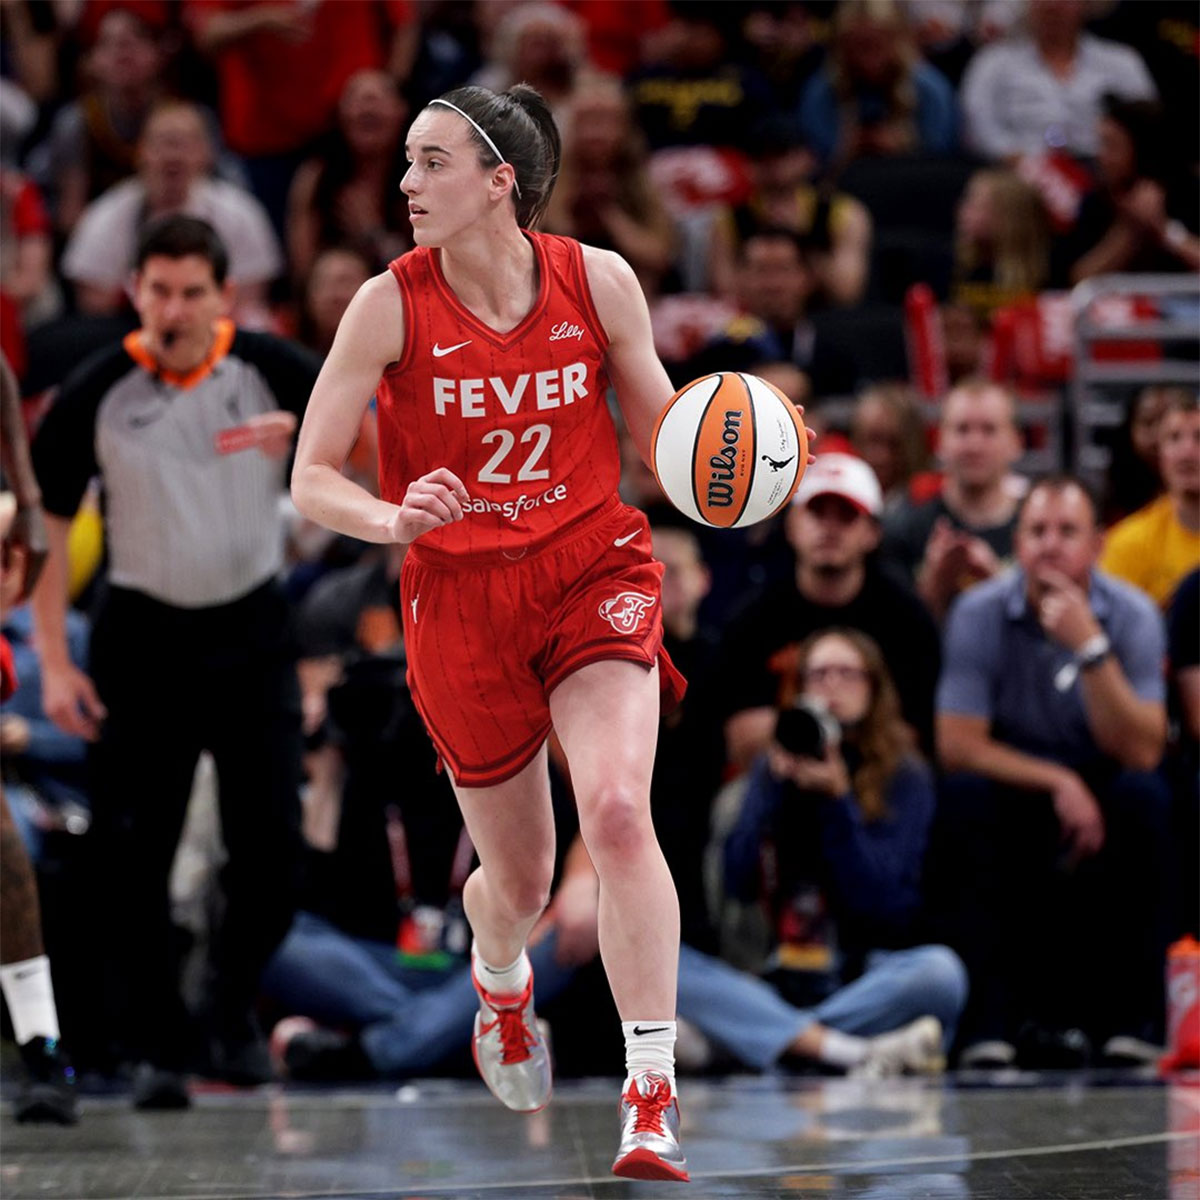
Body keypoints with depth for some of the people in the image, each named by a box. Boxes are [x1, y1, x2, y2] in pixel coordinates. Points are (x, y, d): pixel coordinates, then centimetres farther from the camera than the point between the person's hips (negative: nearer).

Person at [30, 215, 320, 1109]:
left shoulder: (270, 369, -6)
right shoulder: (96, 392, -6)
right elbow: (47, 525, 0)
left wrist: (303, 430, -24)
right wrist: (54, 661, -5)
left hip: (251, 630, 0)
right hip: (143, 631, 0)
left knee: (272, 843, -5)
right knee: (133, 856, -3)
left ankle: (235, 1006, 19)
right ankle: (157, 1049, 9)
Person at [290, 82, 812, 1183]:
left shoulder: (597, 282, -6)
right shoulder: (391, 305, -9)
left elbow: (661, 430, 7)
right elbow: (311, 479, -7)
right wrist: (396, 520, -28)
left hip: (595, 572, 0)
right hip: (461, 597, 0)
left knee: (617, 810, -24)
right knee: (519, 874, 10)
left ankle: (652, 1098, -20)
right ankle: (500, 984, 50)